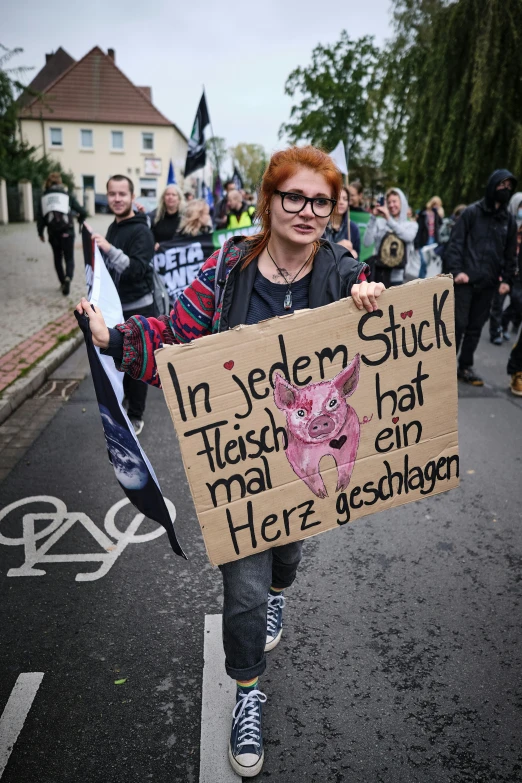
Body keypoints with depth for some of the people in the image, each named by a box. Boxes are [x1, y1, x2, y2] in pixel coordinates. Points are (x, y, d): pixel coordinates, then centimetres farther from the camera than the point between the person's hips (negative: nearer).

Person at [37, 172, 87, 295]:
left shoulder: (44, 197, 8)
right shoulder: (67, 195, 3)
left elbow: (40, 216, -1)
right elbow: (82, 212, 1)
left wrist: (40, 232, 8)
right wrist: (80, 222, 21)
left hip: (53, 233, 2)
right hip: (67, 232, -2)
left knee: (57, 258, 19)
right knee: (69, 259, 4)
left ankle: (63, 282, 23)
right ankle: (68, 279, -22)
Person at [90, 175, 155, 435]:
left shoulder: (141, 231, -14)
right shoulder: (113, 227, 12)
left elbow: (138, 269, -28)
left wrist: (110, 250, -36)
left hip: (137, 309, -8)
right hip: (115, 306, 8)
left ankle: (135, 417, 11)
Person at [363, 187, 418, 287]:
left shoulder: (411, 225, 9)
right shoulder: (380, 222, 5)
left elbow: (408, 236, -14)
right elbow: (367, 242, -8)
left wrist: (389, 219, -20)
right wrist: (373, 218, -13)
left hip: (398, 276, 1)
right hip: (380, 274, 0)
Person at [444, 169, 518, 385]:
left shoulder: (509, 220, 12)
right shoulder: (472, 212, -1)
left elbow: (510, 253, 15)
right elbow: (455, 242, -5)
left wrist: (506, 279, 6)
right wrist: (456, 270, -16)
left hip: (488, 283, 4)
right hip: (466, 279, -4)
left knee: (476, 326, 8)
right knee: (458, 324, -4)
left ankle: (465, 367, 17)